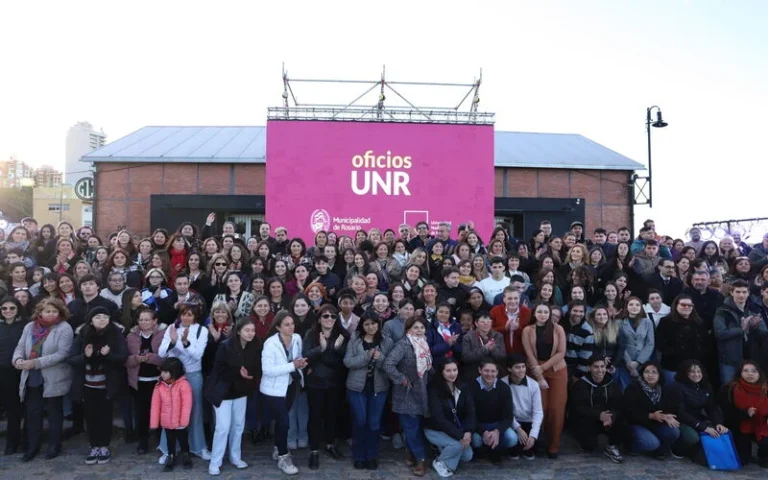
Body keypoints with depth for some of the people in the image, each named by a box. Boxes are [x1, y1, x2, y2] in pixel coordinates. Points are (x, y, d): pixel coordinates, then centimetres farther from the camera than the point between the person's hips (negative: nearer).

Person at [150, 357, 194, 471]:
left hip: (180, 423, -3)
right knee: (170, 442, 20)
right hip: (166, 423, 3)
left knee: (183, 441, 17)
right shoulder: (159, 385, -7)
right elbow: (155, 405, -3)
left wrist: (184, 421, -17)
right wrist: (154, 423, -2)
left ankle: (186, 456, 39)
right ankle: (171, 457, 40)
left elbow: (186, 405, -18)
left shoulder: (184, 385, -21)